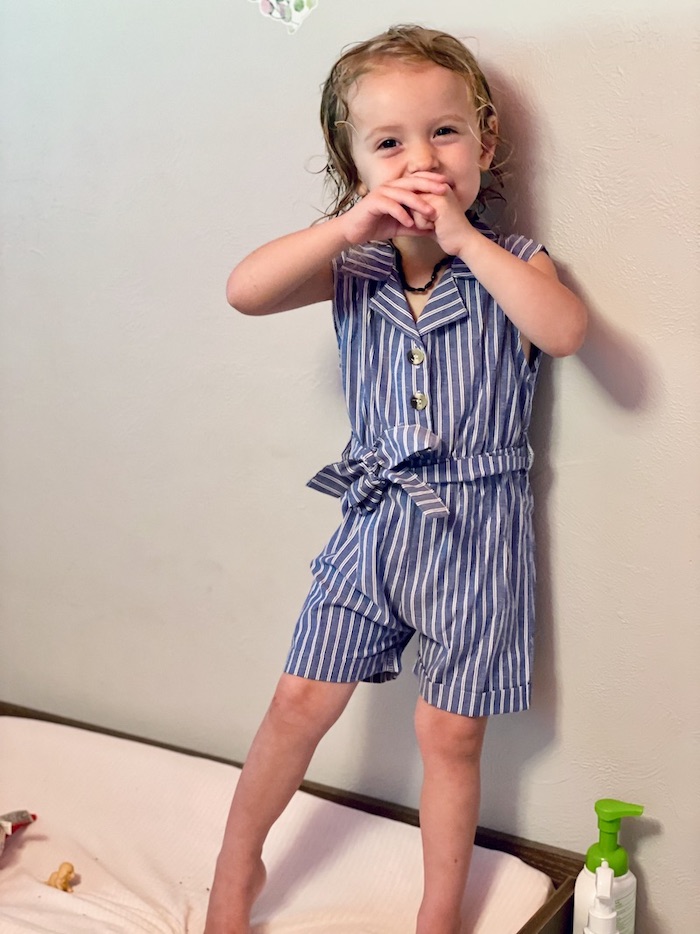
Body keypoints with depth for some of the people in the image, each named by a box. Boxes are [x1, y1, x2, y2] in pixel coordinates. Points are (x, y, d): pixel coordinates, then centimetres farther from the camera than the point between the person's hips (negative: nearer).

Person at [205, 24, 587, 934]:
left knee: (450, 730, 8)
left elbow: (565, 330, -27)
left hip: (475, 527, -2)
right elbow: (245, 291, -12)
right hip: (375, 516, 2)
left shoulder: (512, 264, -5)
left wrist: (464, 237, -26)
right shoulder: (355, 265, 2)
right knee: (301, 701, 8)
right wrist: (349, 225, -20)